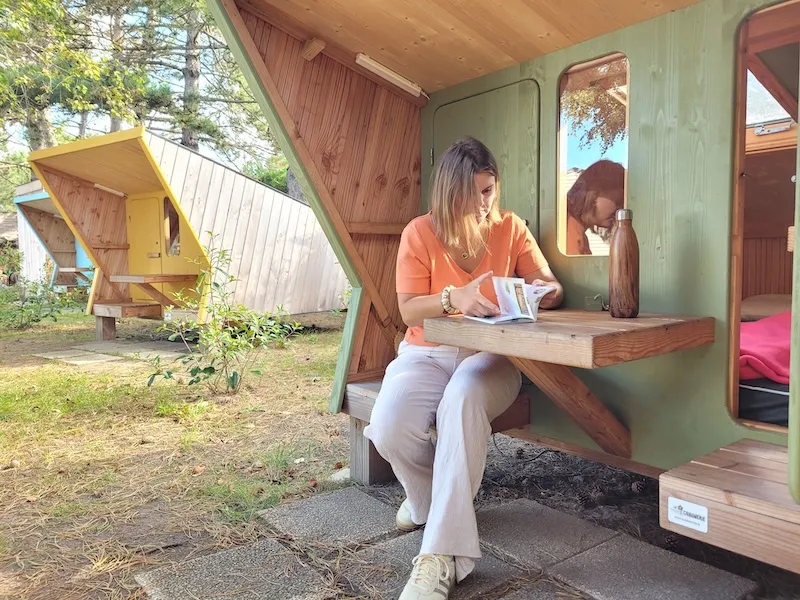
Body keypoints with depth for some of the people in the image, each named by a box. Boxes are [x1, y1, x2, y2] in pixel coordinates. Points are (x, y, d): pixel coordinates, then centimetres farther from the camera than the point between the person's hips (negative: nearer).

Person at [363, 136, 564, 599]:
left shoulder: (511, 228, 3)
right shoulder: (419, 233, -2)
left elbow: (552, 287, 5)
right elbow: (409, 309, -6)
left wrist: (543, 292, -20)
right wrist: (455, 298, -24)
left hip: (490, 355, 0)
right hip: (427, 353, 1)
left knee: (464, 400, -37)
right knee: (389, 427, -28)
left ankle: (443, 554, -29)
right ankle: (429, 497, 10)